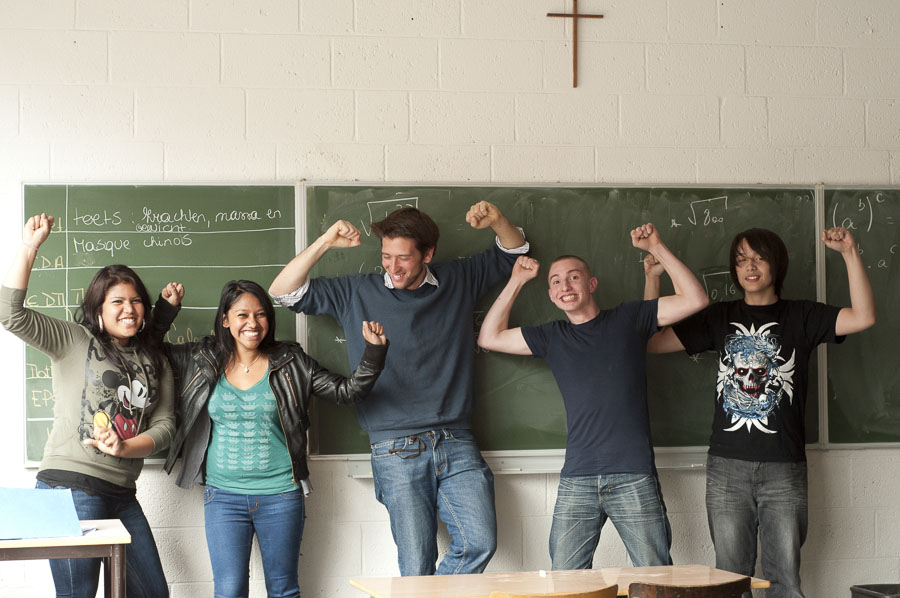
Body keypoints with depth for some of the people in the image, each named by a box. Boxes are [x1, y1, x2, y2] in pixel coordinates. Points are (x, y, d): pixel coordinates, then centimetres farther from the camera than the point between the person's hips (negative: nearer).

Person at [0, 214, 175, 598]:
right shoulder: (74, 341, 3)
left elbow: (165, 423, 8)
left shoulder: (154, 361, 17)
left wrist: (125, 447, -11)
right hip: (71, 485, -6)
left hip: (121, 494, 6)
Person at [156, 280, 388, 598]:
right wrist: (168, 309, 2)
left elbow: (347, 391, 0)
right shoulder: (204, 360, 4)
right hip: (223, 497, 0)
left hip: (281, 496, 0)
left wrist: (374, 351, -12)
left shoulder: (291, 363, 1)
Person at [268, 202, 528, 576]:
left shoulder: (458, 281, 12)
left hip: (456, 444, 2)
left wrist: (496, 220, 1)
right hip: (397, 450, -2)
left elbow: (512, 252, 23)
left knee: (480, 543, -13)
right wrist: (325, 242, -7)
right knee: (417, 565, -8)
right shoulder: (357, 293, 8)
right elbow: (284, 292, 5)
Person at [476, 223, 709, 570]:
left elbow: (694, 300, 4)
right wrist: (516, 282, 17)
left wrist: (657, 249, 0)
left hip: (634, 478, -2)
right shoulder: (552, 338, 17)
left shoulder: (627, 319, 9)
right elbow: (489, 338, 18)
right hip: (577, 481, 2)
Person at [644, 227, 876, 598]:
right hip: (727, 466, 2)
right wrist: (653, 277, 3)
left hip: (783, 468, -2)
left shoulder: (800, 317, 7)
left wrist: (850, 254, -15)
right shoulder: (721, 318, 13)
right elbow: (652, 341, 12)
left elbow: (863, 317, -8)